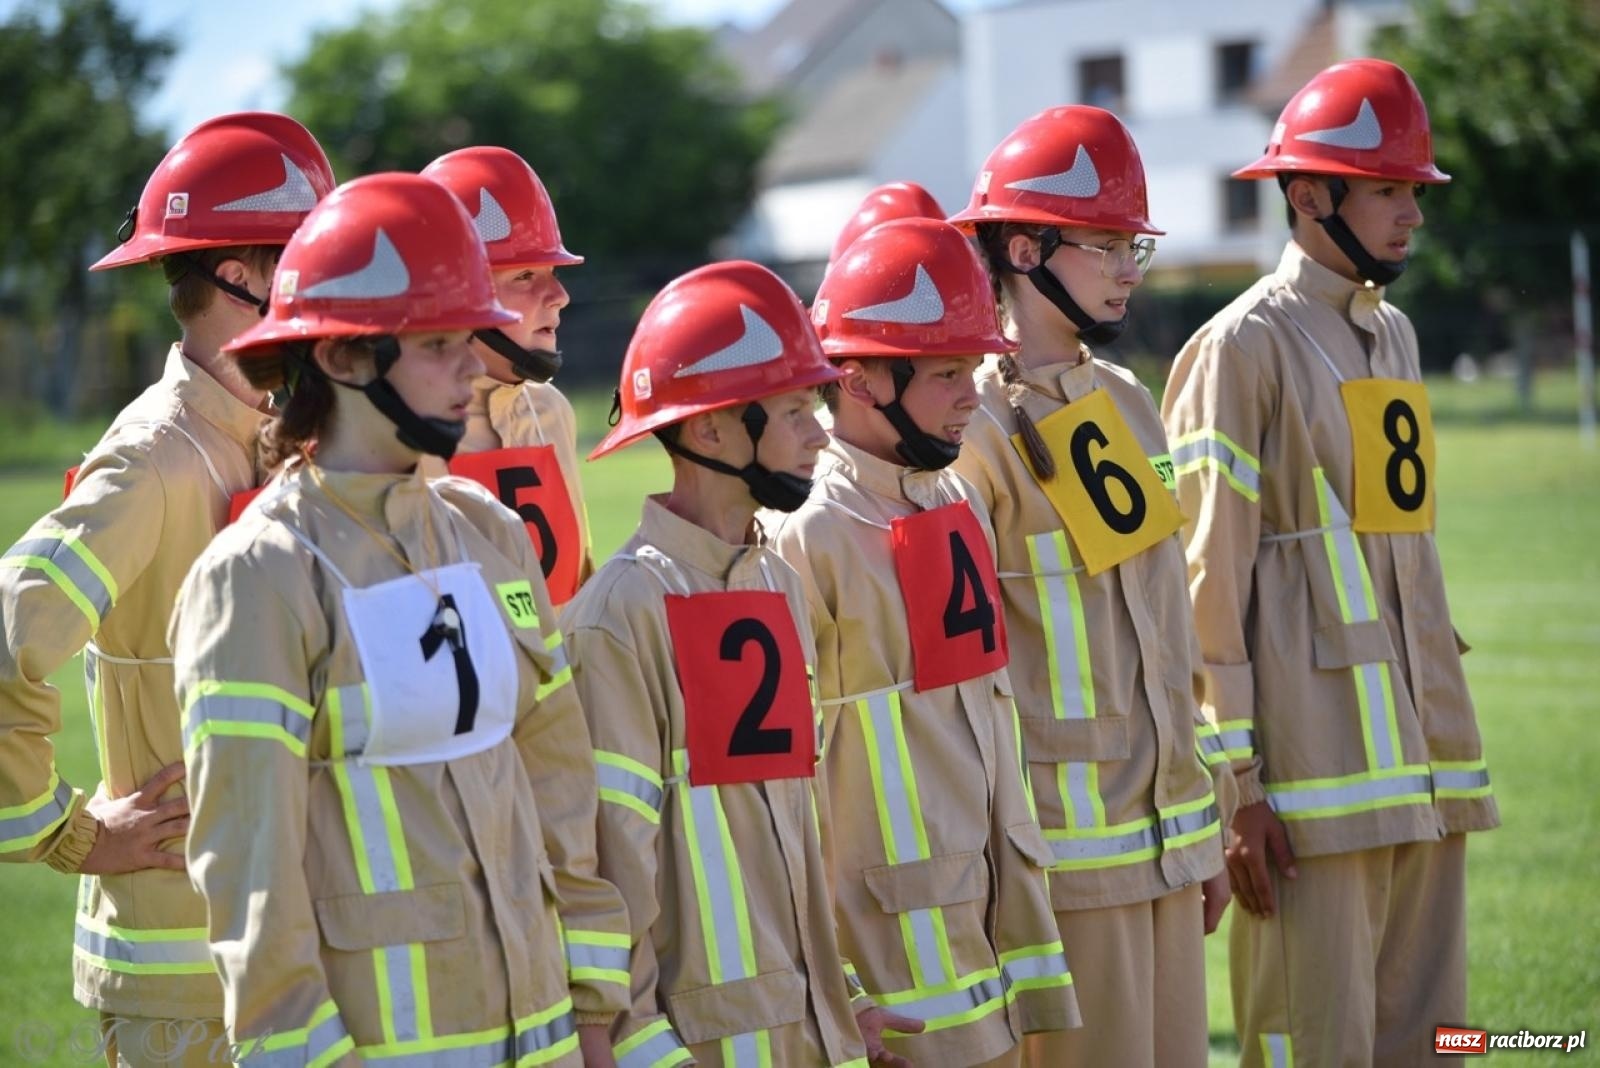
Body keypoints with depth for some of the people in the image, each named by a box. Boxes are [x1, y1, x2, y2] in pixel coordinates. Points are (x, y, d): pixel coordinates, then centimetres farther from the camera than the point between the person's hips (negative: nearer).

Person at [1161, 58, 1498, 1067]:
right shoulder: (1242, 347, -8)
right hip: (1312, 767, -8)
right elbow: (1203, 581, -10)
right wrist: (1234, 783, -14)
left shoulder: (1395, 334, 16)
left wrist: (1447, 739, 17)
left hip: (1424, 756, 8)